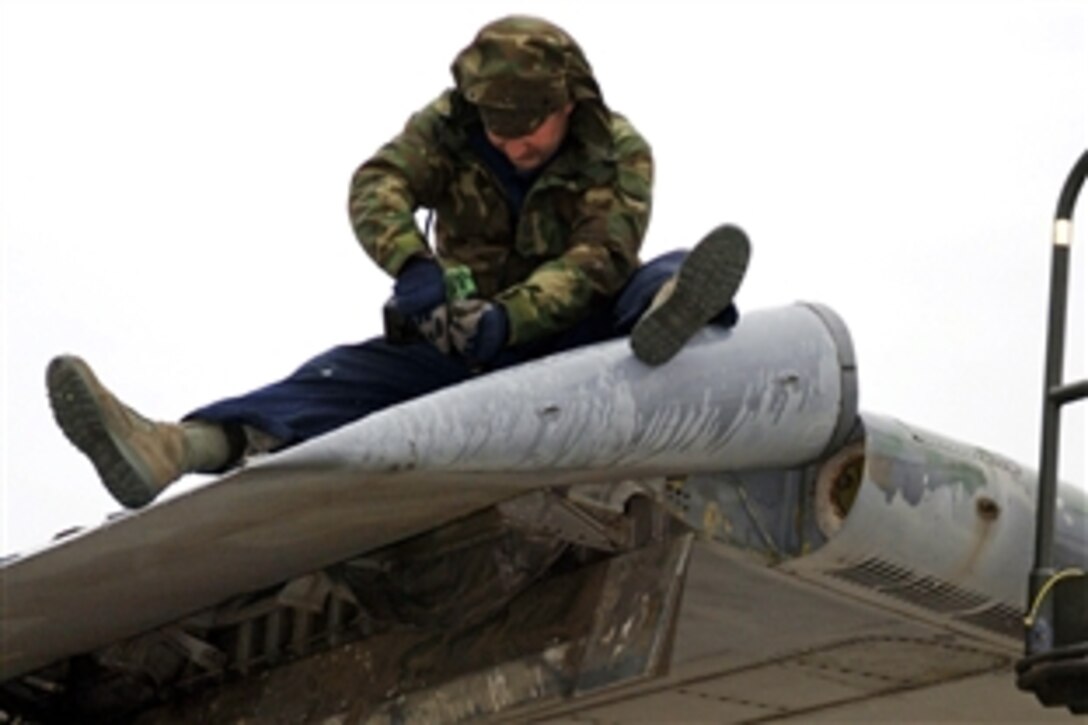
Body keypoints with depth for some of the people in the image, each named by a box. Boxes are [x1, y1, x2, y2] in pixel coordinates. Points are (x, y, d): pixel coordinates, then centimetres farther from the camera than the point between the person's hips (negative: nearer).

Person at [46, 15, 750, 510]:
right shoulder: (450, 125, -4)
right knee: (358, 371, -23)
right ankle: (177, 446, -48)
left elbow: (597, 261, -23)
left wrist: (509, 319, -42)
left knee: (662, 278, -27)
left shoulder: (620, 154, -9)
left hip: (575, 334, -1)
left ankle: (669, 317, -69)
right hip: (468, 341, 1)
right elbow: (377, 186, -21)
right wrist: (415, 270, -42)